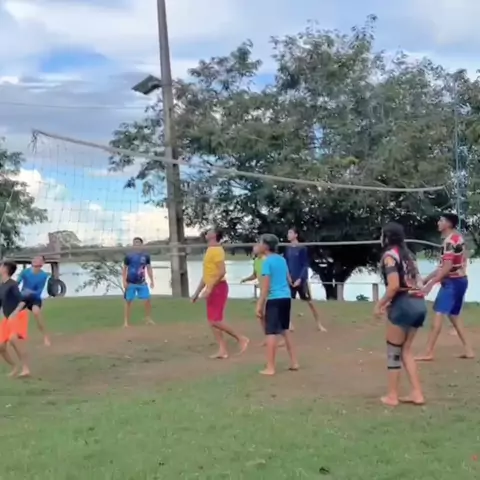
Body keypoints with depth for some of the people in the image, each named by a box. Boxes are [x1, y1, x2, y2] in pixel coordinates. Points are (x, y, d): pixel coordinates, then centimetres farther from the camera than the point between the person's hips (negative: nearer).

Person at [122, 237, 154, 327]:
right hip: (130, 283, -2)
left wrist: (152, 280, 4)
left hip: (142, 282, 2)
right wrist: (124, 281, -7)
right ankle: (126, 321, 7)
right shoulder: (129, 256, -3)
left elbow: (149, 269, 9)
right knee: (128, 301, 1)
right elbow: (124, 269, 1)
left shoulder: (146, 256, 3)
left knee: (148, 300, -1)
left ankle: (148, 319, 13)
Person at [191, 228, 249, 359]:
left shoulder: (216, 250, -14)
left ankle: (241, 338, -1)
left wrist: (210, 288, -26)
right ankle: (223, 350, 9)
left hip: (218, 288, -10)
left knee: (215, 320, -11)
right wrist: (197, 292, 22)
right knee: (212, 321, 7)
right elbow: (206, 274, 23)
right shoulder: (210, 250, 17)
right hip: (213, 289, 10)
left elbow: (222, 272, -24)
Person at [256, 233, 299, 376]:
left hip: (274, 299, -8)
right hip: (286, 297, 8)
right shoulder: (282, 259, 12)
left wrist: (260, 305, -12)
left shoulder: (267, 262, -10)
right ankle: (294, 363, 23)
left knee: (271, 332, -4)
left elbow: (265, 287, -14)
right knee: (285, 330, 19)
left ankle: (270, 368, -3)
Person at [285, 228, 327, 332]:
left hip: (301, 280, -5)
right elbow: (285, 264, 12)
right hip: (290, 280, 5)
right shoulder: (288, 249, 8)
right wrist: (288, 276, -3)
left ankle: (319, 324, 8)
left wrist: (300, 279, -18)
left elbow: (305, 266, -10)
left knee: (309, 302, 0)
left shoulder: (302, 248, -7)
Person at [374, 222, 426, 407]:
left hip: (404, 305, -8)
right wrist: (390, 301, 16)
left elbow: (394, 286, -18)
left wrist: (380, 304, -6)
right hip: (419, 304, 8)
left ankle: (392, 396, 11)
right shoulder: (406, 254, 17)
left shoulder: (389, 255, -7)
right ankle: (417, 394, 13)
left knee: (393, 352, 5)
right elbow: (411, 282, 15)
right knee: (405, 350, 17)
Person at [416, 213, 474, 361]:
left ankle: (428, 353, -13)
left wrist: (431, 284, -24)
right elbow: (443, 266, 17)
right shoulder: (457, 238, 15)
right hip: (460, 280, 10)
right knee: (454, 315, 16)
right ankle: (468, 350, 15)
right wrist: (426, 279, 18)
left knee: (438, 314, -11)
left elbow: (447, 267, -23)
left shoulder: (450, 241, -16)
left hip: (452, 282, -10)